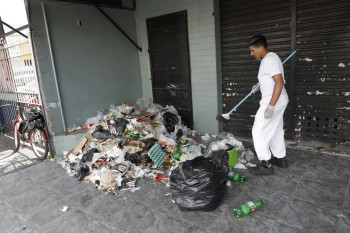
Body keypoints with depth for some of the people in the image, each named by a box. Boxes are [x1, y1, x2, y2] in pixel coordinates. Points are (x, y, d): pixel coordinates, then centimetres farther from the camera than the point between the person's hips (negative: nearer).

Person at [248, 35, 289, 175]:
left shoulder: (270, 59, -17)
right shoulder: (268, 59, 15)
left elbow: (279, 82, -26)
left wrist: (271, 106, -29)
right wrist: (259, 86, 11)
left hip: (273, 101, -11)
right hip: (278, 101, 11)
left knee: (259, 132, -5)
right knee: (276, 130, 19)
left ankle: (266, 165, 1)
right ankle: (280, 159, 31)